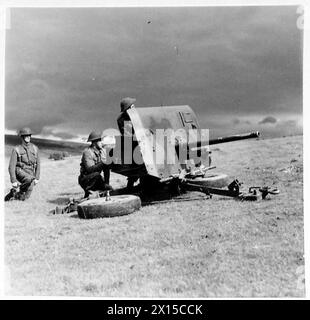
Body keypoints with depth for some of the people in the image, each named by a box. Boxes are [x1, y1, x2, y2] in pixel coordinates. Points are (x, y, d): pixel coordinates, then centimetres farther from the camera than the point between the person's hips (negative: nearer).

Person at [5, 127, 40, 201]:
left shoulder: (35, 148, 8)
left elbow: (37, 164, 14)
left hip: (30, 173, 4)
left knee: (23, 198, -5)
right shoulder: (16, 150, -4)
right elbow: (11, 166, -7)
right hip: (20, 171, -4)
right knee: (30, 180, -36)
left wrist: (37, 178, 6)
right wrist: (13, 181, -15)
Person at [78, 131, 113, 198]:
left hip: (96, 179, 6)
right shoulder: (87, 152, -18)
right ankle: (87, 191, -18)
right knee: (97, 174, -36)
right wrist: (102, 164, -37)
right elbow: (90, 169, -28)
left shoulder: (102, 151, 4)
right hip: (85, 180, -6)